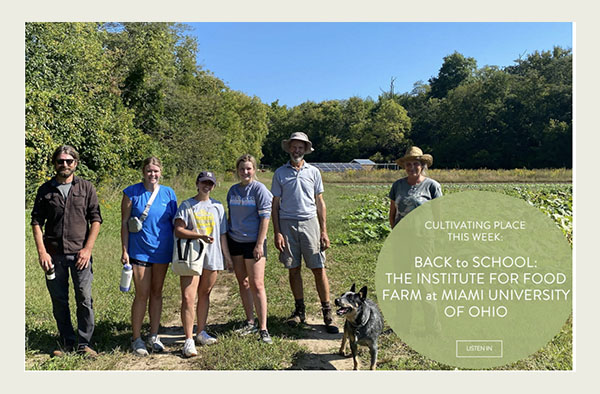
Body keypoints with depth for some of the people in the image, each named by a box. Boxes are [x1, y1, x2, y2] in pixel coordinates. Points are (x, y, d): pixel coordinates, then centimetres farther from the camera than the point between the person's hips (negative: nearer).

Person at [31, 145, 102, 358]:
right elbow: (37, 222, 7)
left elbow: (95, 219, 3)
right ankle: (67, 343, 23)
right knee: (59, 301, 9)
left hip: (80, 254, -1)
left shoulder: (86, 188, 5)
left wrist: (87, 249, -5)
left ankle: (84, 344, 12)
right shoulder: (45, 190, 8)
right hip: (54, 254, 2)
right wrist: (42, 252, -3)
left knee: (84, 299, -1)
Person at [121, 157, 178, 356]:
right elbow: (124, 223, 0)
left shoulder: (168, 193, 5)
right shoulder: (132, 192, -2)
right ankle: (136, 339, 13)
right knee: (142, 294, -2)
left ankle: (154, 336, 23)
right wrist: (124, 250, -5)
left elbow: (175, 223, 10)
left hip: (162, 250, 3)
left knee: (157, 293, 11)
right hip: (139, 250, -3)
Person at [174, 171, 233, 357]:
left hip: (212, 257, 4)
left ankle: (201, 333, 26)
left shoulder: (218, 207, 14)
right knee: (188, 297, -9)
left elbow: (222, 234, 16)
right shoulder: (187, 205, 2)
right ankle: (189, 340, -3)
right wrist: (200, 235, -18)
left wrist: (227, 256, 15)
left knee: (204, 295, 14)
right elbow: (178, 230, -8)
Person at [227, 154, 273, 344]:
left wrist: (260, 244, -15)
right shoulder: (233, 190, 8)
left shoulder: (259, 189, -8)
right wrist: (226, 241, 13)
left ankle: (263, 329, 0)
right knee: (242, 282, 12)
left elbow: (265, 218, -11)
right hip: (235, 241, 6)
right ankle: (250, 322, 25)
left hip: (253, 242, -5)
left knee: (256, 284, -7)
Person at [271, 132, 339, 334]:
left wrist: (324, 231, 3)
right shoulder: (280, 173, 6)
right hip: (287, 224, 0)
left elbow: (320, 203, 9)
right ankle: (300, 310, 21)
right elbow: (275, 205, 6)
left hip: (309, 222, 0)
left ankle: (327, 312, 8)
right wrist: (277, 232, -2)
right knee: (293, 269, 7)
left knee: (319, 268, -2)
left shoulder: (313, 172, 8)